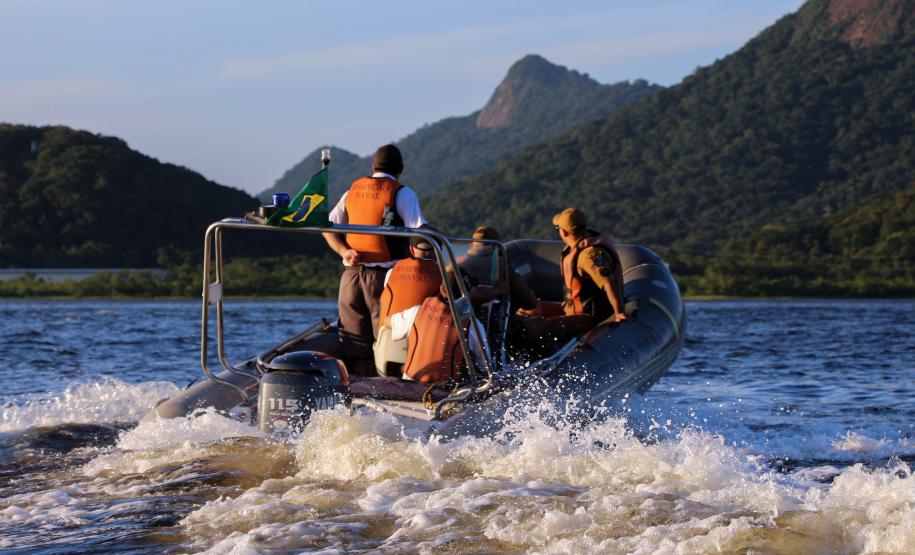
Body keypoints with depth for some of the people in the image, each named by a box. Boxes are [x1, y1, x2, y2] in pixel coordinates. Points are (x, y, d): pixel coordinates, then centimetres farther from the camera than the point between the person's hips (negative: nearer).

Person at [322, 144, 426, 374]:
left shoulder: (353, 190, 15)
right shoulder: (401, 193, -2)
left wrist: (343, 250, 0)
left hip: (351, 275, 5)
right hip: (383, 275, -5)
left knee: (355, 344, 8)